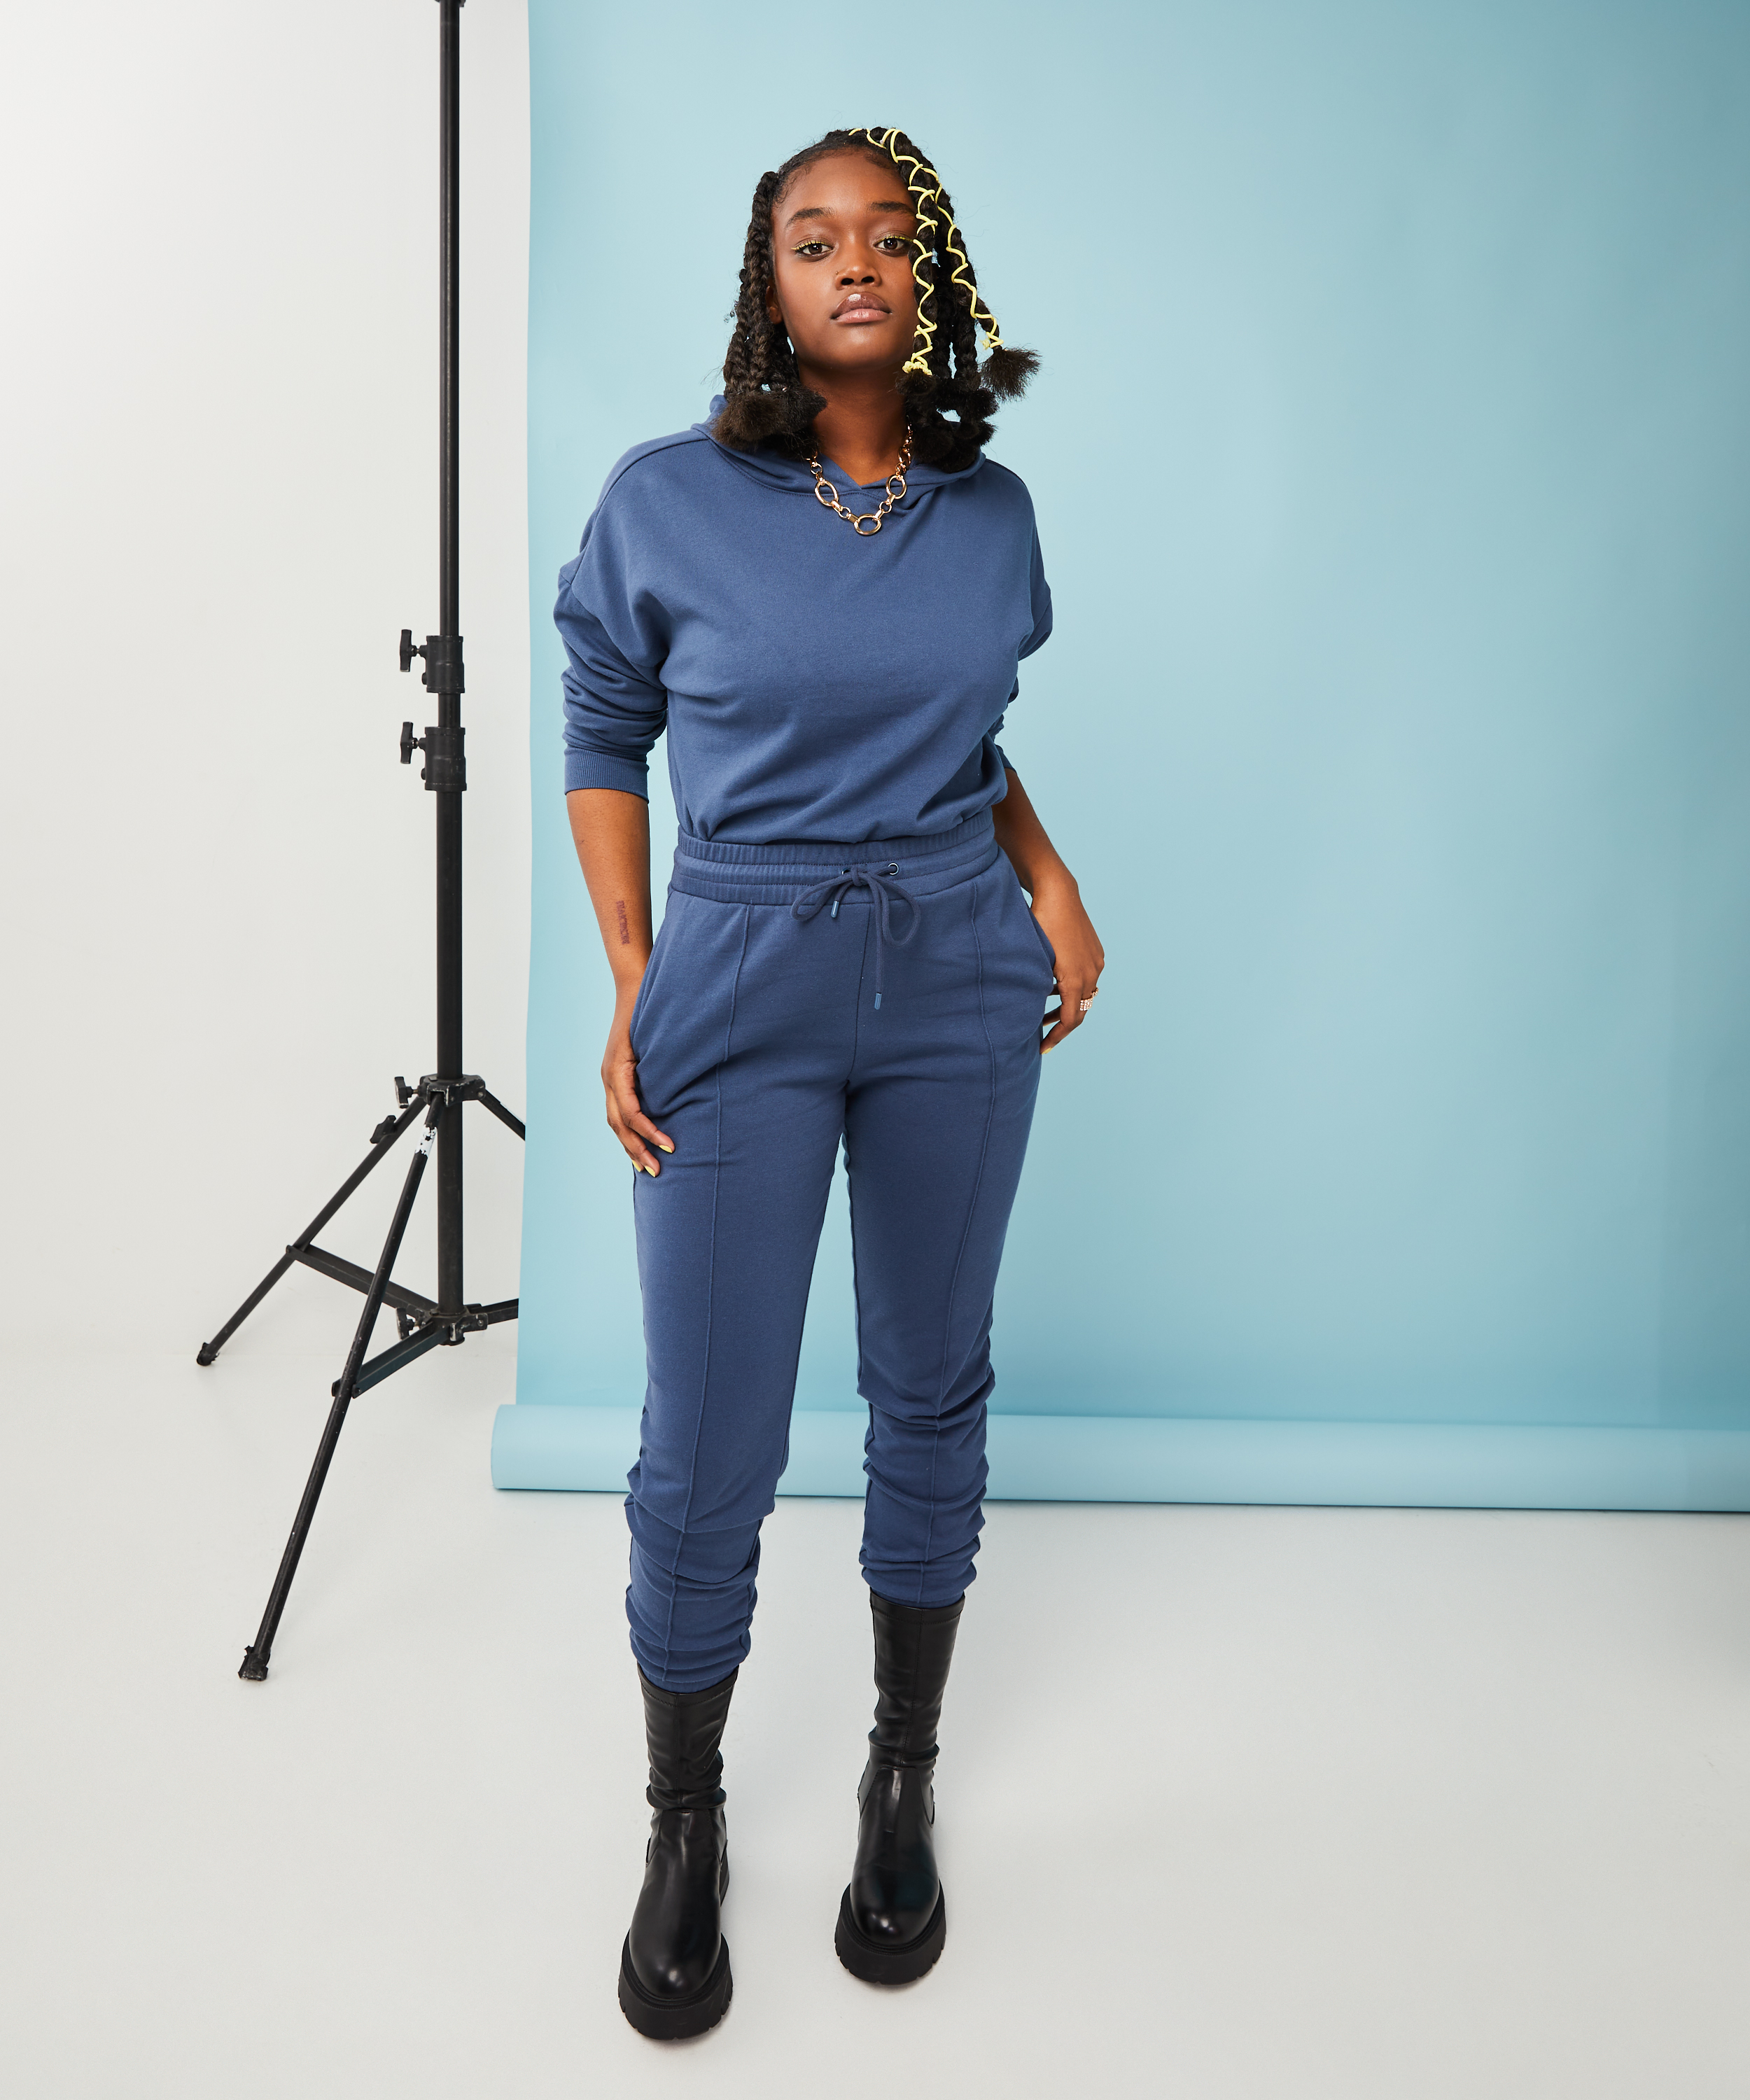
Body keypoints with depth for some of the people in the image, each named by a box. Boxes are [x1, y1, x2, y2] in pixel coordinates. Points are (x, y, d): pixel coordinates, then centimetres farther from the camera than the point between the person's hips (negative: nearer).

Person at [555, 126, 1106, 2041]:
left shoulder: (993, 513, 4)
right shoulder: (665, 501, -5)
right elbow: (602, 738, 4)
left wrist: (1049, 877, 1)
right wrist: (631, 987, -3)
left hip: (962, 987, 3)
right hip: (740, 992, -3)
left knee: (932, 1393, 12)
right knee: (707, 1449, 0)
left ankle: (904, 1782, 33)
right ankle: (682, 1828, 24)